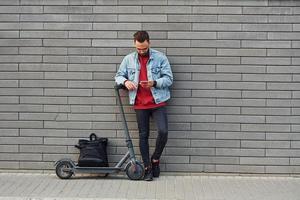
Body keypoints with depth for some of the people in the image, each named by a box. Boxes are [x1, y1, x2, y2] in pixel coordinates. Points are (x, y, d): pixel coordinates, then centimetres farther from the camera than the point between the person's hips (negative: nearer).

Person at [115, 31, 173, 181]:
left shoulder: (160, 58, -2)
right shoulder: (128, 59, 5)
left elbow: (168, 78, -3)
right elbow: (118, 76, 12)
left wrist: (154, 83, -20)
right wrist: (125, 81, -11)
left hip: (158, 102, -2)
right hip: (140, 104, 2)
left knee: (163, 131, -15)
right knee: (143, 135, 6)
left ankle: (155, 159, 10)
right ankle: (147, 168, 17)